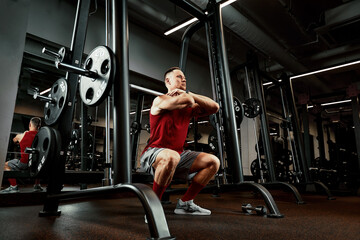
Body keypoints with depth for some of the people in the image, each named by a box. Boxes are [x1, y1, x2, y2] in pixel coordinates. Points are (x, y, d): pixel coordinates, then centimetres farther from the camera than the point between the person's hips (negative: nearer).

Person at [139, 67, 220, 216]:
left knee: (213, 162, -5)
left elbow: (214, 107, 0)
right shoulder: (160, 101, -10)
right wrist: (186, 97, -2)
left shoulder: (189, 107, 11)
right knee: (171, 157, -41)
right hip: (153, 154, -7)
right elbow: (187, 100, -28)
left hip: (178, 154, 7)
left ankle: (185, 203, 5)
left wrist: (189, 94, -5)